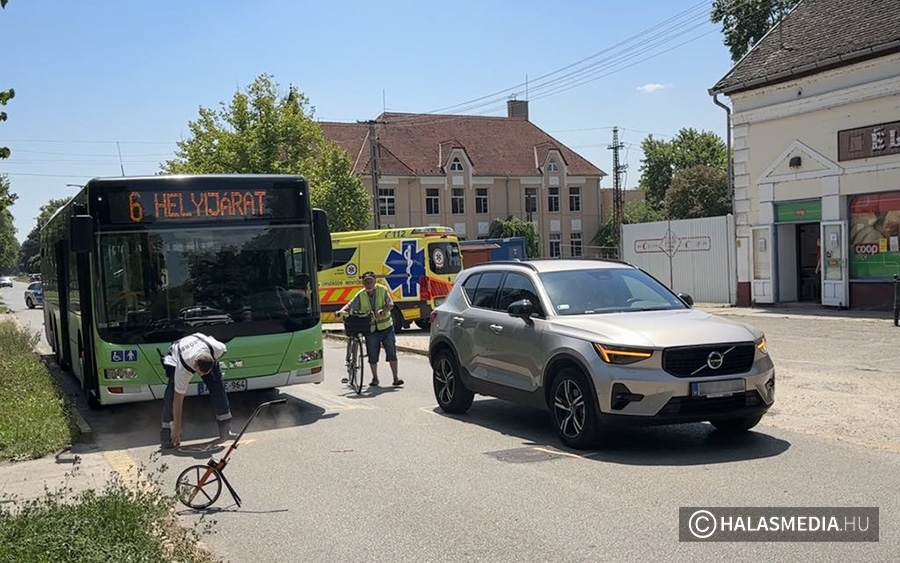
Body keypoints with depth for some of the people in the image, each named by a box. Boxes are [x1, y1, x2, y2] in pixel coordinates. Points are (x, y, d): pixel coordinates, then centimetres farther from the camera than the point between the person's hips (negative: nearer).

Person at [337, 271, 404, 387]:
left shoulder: (383, 290, -5)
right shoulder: (360, 295, -2)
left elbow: (390, 304, -13)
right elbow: (350, 305, -11)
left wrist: (382, 310, -32)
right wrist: (342, 311, -32)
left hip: (386, 327, -1)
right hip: (371, 329, 1)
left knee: (392, 353, -2)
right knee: (372, 356, 5)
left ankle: (396, 378, 5)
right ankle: (375, 378, 21)